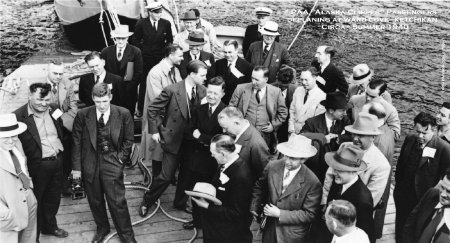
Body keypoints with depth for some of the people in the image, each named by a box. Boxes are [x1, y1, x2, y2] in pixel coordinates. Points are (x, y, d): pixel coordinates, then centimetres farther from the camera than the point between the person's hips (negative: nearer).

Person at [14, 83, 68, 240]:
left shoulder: (53, 111, 2)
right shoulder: (18, 116, -18)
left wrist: (61, 155, 9)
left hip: (58, 161, 6)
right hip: (38, 166, -6)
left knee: (53, 198, 22)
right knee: (36, 202, 12)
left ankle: (50, 226, 45)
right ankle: (34, 236, 31)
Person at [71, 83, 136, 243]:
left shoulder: (123, 114, -8)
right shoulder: (82, 115, -7)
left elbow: (128, 139, 4)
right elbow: (76, 142, 0)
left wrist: (121, 158, -4)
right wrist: (76, 167, -1)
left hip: (112, 163, -2)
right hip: (90, 163, 2)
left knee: (118, 201, 1)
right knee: (95, 200, 16)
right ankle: (102, 228, 40)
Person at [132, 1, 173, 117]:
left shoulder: (166, 24, 0)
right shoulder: (141, 23, -4)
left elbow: (170, 41, 11)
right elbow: (135, 40, 5)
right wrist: (142, 50, 1)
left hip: (161, 58, 1)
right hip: (145, 58, -1)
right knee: (144, 84, 5)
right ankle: (141, 109, 17)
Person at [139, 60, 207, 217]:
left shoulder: (202, 92, -3)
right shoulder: (172, 90, -17)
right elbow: (152, 109, -9)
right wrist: (154, 131, -8)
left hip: (191, 139, 5)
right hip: (173, 139, -4)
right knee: (166, 176, -1)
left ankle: (179, 202, 36)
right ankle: (146, 202, 22)